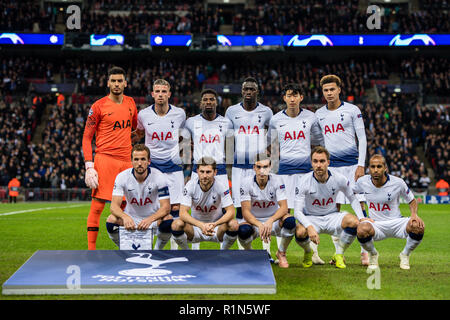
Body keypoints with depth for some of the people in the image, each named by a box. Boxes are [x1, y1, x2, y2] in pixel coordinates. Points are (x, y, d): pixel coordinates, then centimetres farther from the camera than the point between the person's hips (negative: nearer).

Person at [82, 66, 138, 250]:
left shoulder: (130, 103, 13)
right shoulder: (98, 106, -2)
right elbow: (87, 138, -3)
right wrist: (89, 166, -12)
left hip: (126, 161, 5)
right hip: (104, 159, -5)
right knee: (97, 205, -7)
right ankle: (91, 250, -3)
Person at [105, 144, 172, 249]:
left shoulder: (158, 176, -19)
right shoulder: (122, 177, -17)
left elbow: (166, 207, -23)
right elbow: (114, 205, -22)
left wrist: (149, 219, -43)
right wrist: (125, 217, -46)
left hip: (153, 217, -1)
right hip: (131, 216, 1)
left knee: (168, 222, -32)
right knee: (111, 221, -28)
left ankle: (158, 250, -1)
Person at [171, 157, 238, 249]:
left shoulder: (221, 186, -15)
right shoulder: (190, 185, -15)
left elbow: (230, 212, -20)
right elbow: (183, 213, -22)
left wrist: (214, 224, -39)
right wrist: (201, 225, -40)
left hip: (216, 226, 0)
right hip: (196, 227, 0)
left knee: (234, 224, -30)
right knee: (177, 224, -30)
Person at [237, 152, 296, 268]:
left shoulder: (277, 181, -13)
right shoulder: (246, 183, -15)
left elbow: (284, 207, -21)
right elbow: (246, 211, -21)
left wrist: (270, 221, -41)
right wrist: (260, 225, -40)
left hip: (273, 220, 1)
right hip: (253, 220, -1)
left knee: (290, 221, -32)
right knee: (243, 231, -36)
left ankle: (281, 253, -3)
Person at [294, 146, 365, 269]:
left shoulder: (339, 179, -13)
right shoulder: (304, 181, -19)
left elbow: (353, 199, 5)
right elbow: (297, 211, -20)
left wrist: (362, 218, -11)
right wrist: (309, 227, -39)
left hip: (332, 217, 2)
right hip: (311, 218, -2)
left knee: (354, 222, -28)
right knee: (300, 232, -35)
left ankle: (338, 255, -3)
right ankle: (308, 253, 4)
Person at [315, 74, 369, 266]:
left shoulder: (352, 110, 1)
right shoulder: (318, 114, 10)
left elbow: (362, 138, 0)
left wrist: (361, 165, -8)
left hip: (352, 163, -3)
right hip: (331, 166, 3)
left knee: (360, 205, -6)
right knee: (333, 208, 1)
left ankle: (365, 251, 0)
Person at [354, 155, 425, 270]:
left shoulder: (398, 182, -10)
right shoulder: (362, 182, -7)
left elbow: (412, 201, 6)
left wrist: (414, 215, -16)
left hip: (397, 222, 0)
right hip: (375, 224, 0)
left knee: (418, 227, -31)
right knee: (362, 229, -36)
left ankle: (405, 255, 2)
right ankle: (373, 255, 0)